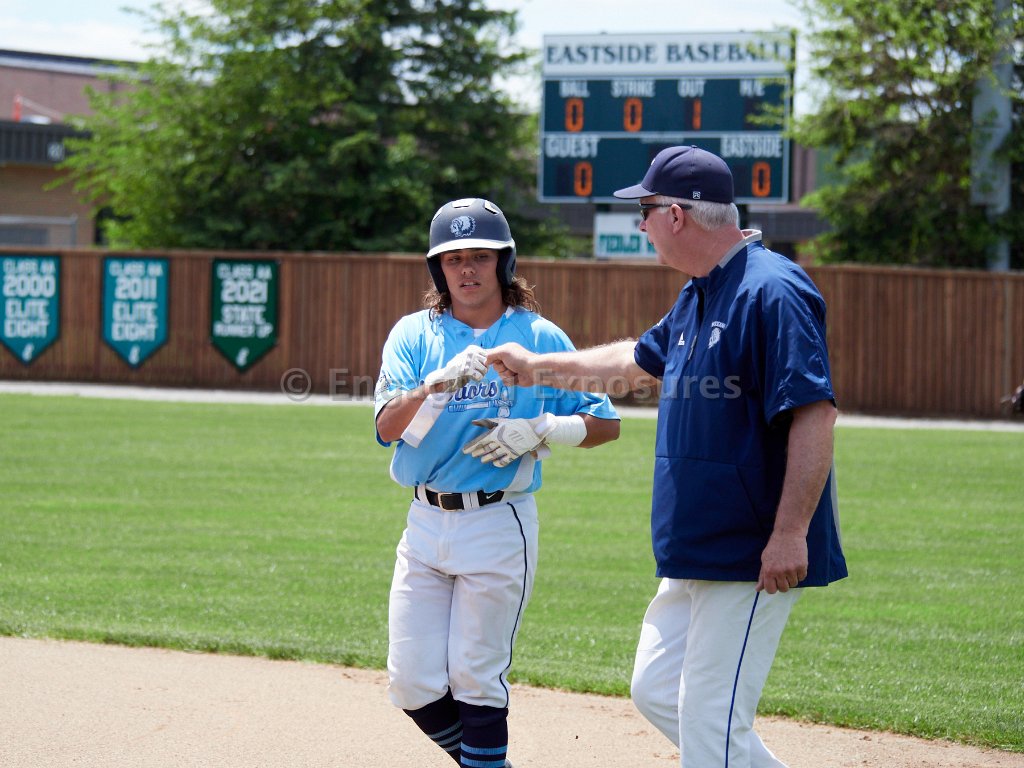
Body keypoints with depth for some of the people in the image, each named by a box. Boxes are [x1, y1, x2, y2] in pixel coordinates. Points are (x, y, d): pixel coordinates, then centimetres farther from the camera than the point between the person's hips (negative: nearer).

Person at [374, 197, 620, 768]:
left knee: (475, 679, -1)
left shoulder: (539, 338, 0)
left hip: (499, 525, -3)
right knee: (413, 684, 4)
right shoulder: (415, 334, 4)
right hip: (426, 524, 3)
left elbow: (607, 424, 2)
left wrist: (539, 430, -14)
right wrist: (440, 383, -28)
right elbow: (388, 426, -11)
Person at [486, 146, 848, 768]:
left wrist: (789, 534, -29)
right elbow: (640, 361, 31)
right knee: (658, 691, 16)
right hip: (699, 553, 11)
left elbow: (815, 414, -25)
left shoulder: (772, 291, -18)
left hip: (756, 556, -11)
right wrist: (537, 368, 35)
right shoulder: (699, 297, 13)